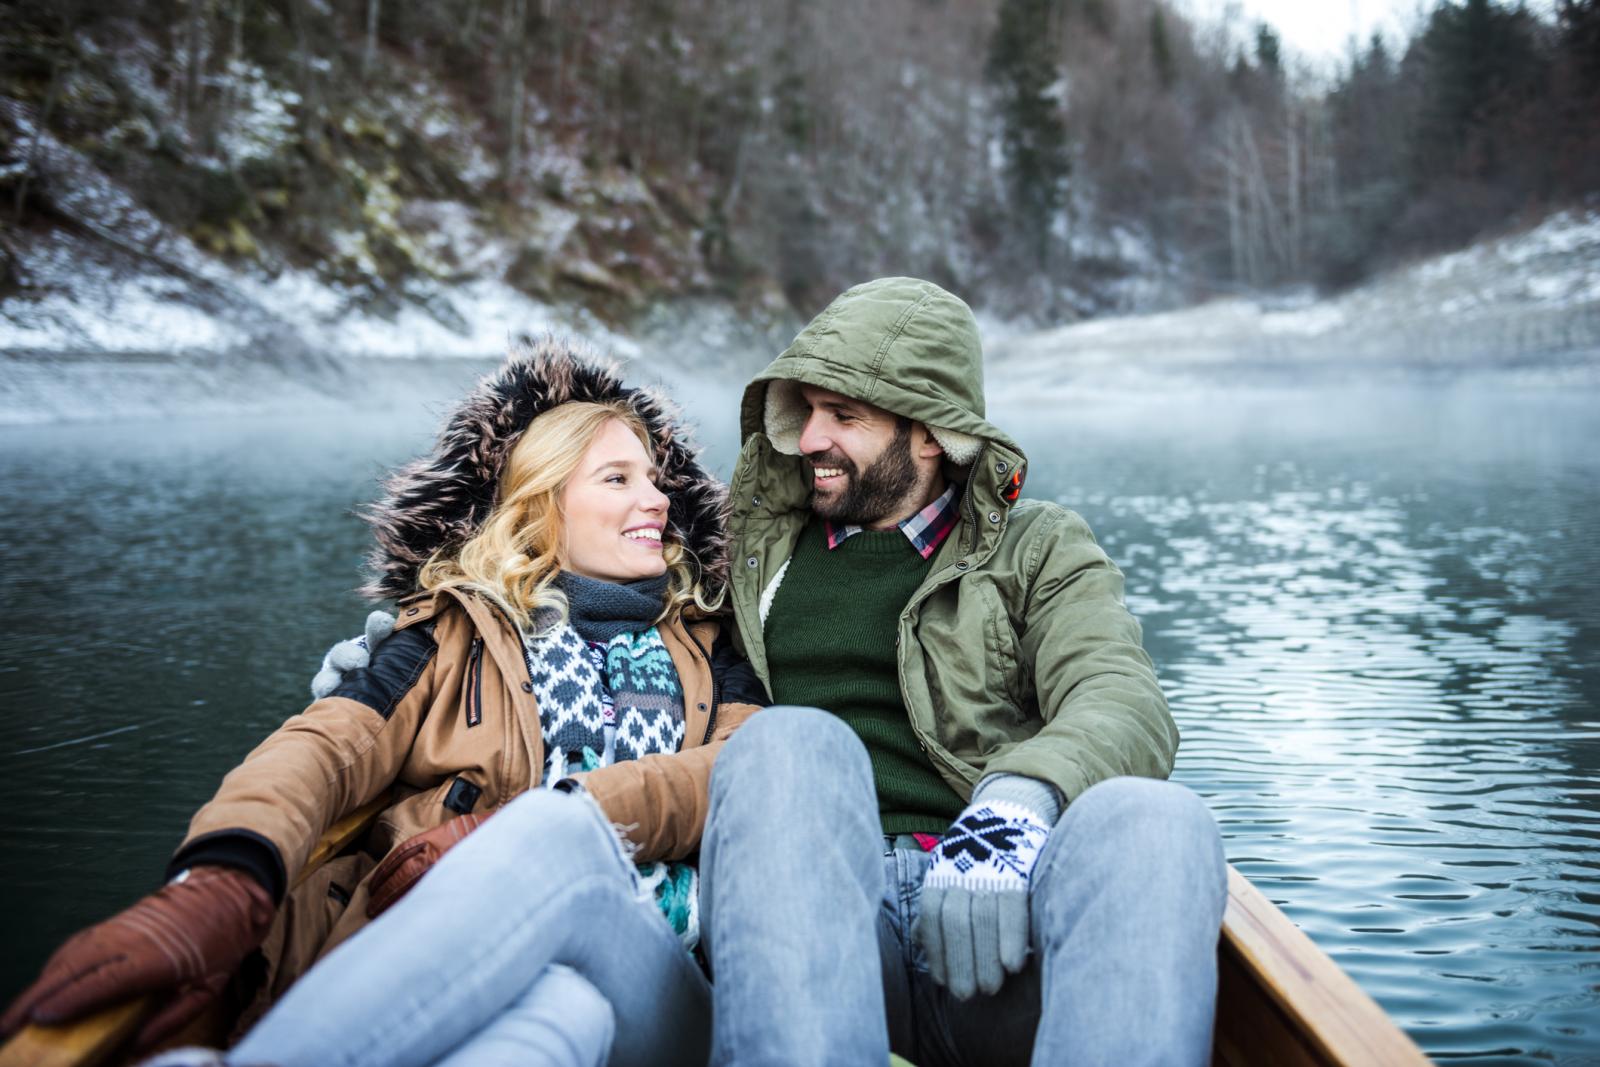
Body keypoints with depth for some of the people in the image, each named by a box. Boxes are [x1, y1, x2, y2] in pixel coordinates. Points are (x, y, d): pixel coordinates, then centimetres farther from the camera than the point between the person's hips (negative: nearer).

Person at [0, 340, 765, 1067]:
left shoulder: (703, 646, 23)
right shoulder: (458, 632, 19)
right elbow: (332, 743, 0)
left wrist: (524, 837, -13)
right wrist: (220, 885, -24)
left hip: (656, 986, 1)